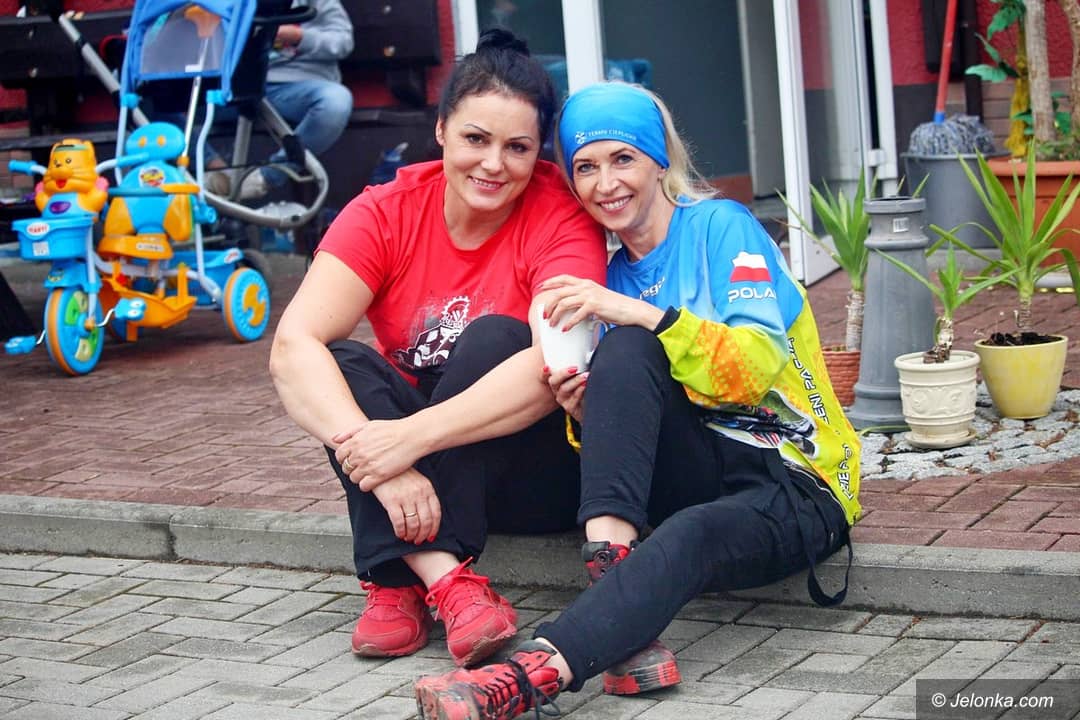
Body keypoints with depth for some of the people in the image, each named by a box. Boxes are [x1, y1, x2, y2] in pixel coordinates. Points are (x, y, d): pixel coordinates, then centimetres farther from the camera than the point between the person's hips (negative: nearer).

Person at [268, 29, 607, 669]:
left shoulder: (563, 221, -16)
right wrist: (375, 458, -39)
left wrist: (411, 436, -41)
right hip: (416, 477, 3)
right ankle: (445, 579, -38)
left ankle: (400, 578, -32)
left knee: (494, 336, -27)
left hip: (537, 473, -2)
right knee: (343, 365, -23)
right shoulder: (386, 213, -10)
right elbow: (293, 346, -23)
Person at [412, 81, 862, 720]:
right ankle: (615, 577, -38)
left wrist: (638, 313, -24)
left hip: (796, 484, -5)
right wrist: (587, 415, -10)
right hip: (698, 473, 5)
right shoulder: (615, 277, 14)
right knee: (625, 349, -24)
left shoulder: (722, 225, -3)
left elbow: (756, 368, -17)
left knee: (689, 535, -40)